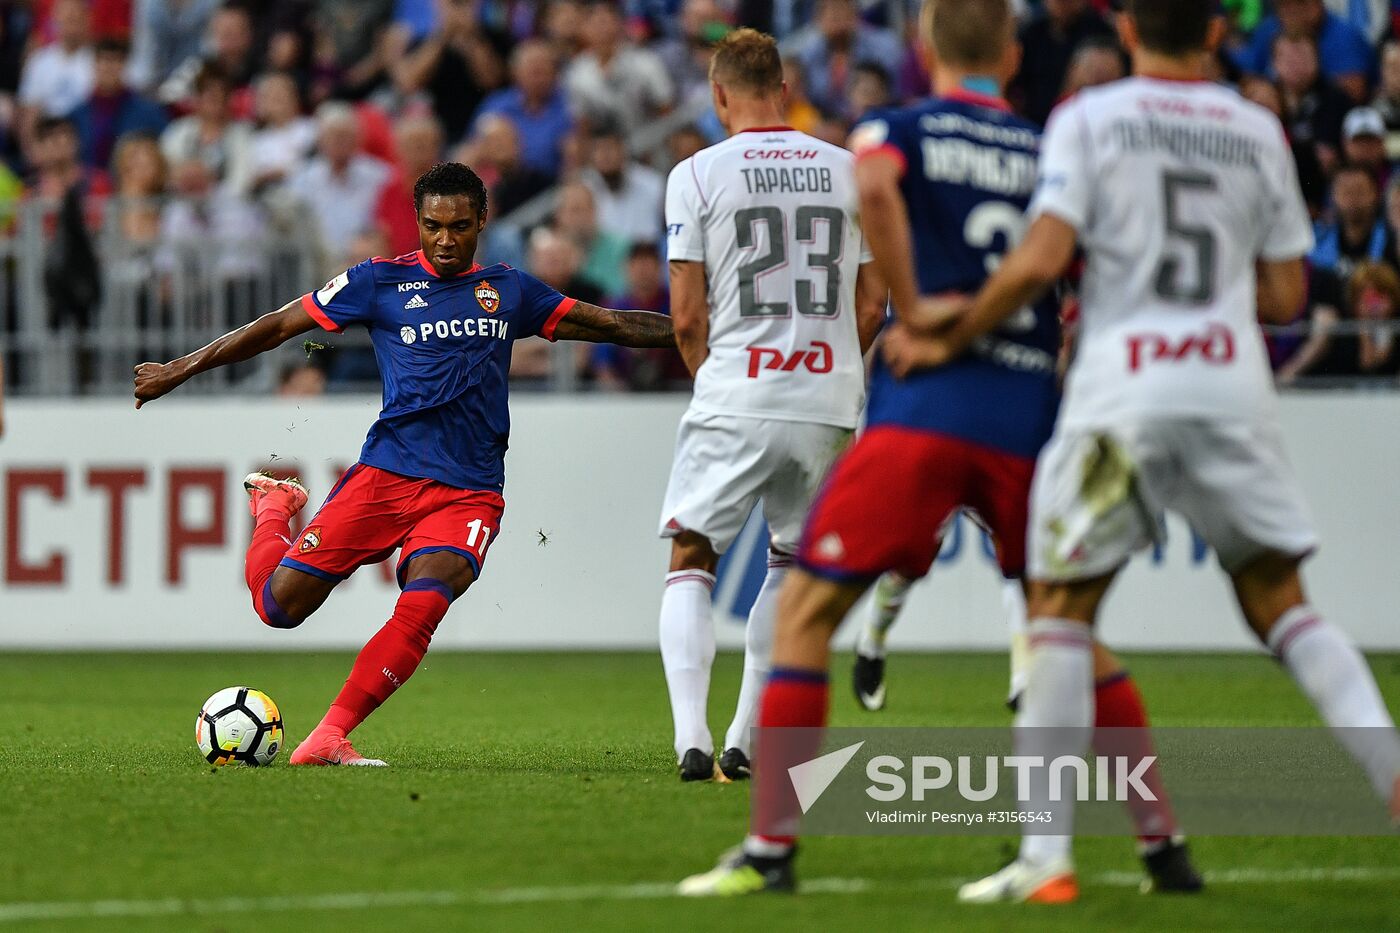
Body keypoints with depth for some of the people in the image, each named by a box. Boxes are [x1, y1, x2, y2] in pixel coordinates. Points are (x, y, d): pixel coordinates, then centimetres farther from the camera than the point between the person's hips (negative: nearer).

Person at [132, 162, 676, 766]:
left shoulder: (508, 291, 13)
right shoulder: (381, 282, 6)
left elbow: (610, 325, 19)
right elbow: (280, 325, 9)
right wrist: (180, 371, 10)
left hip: (468, 494, 1)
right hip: (385, 474, -1)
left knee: (423, 605, -27)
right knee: (279, 603, -4)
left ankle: (329, 738, -21)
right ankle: (274, 506, 30)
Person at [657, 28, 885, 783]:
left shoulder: (697, 175, -1)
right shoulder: (850, 172, 8)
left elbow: (687, 318, -2)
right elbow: (872, 308, 10)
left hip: (733, 403, -3)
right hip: (828, 406, 3)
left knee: (689, 564, 6)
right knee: (793, 566, 20)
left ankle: (691, 738, -12)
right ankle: (745, 743, 16)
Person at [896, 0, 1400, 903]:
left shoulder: (1090, 117, 1)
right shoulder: (1259, 132, 10)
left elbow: (1041, 260, -10)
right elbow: (1285, 295, 11)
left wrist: (955, 335, 2)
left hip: (1120, 388, -3)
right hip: (1233, 381, 3)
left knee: (1061, 608, 5)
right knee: (1279, 599, 14)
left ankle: (1047, 854, -1)